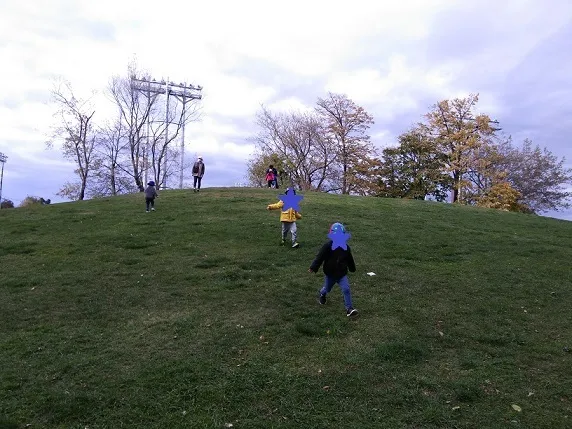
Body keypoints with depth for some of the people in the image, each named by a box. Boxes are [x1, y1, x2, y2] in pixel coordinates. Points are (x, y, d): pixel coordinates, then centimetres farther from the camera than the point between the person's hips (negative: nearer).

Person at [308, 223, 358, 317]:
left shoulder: (345, 247, -4)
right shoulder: (328, 246, -18)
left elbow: (350, 259, 11)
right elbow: (320, 257, -19)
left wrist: (352, 268, 22)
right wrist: (313, 268, -21)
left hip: (342, 273, 2)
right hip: (330, 273, -2)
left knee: (346, 289, -10)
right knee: (327, 288, 20)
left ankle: (349, 308, -3)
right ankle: (321, 293, 56)